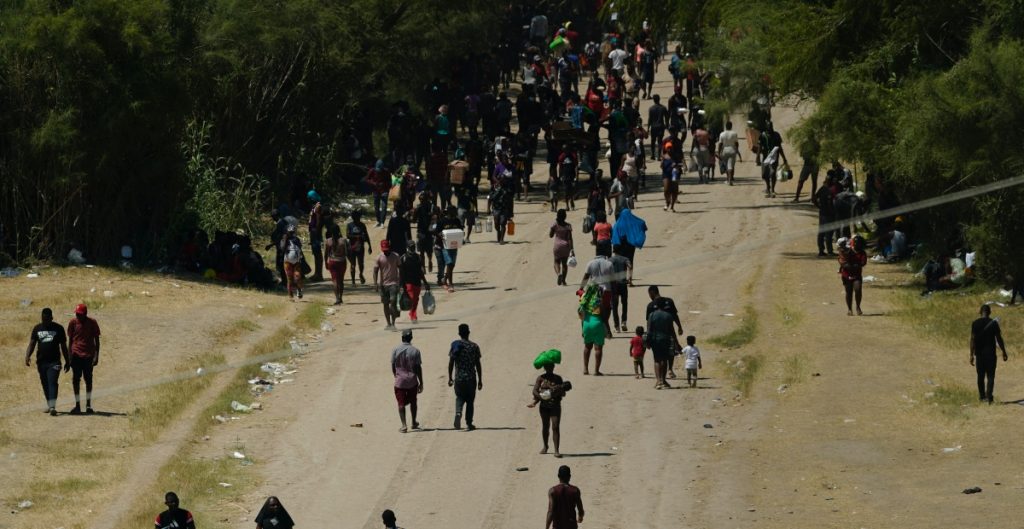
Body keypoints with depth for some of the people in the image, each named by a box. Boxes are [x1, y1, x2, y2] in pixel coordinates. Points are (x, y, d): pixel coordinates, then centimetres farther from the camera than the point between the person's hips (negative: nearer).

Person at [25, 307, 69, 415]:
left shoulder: (58, 328, 2)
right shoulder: (37, 329, 9)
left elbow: (63, 345, 7)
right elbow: (32, 344, 7)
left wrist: (67, 360, 7)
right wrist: (27, 356, -9)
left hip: (54, 361, -4)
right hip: (41, 361, 4)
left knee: (52, 383, -16)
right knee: (45, 384, 10)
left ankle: (52, 407, -25)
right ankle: (49, 405, 23)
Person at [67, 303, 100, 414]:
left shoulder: (92, 323, 1)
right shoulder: (73, 323, 3)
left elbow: (96, 340, 5)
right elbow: (70, 341, 7)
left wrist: (96, 356, -1)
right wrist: (69, 358, 4)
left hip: (88, 355, -1)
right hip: (76, 354, 1)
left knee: (88, 379, 3)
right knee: (76, 379, -2)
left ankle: (88, 404, 12)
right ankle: (77, 405, 2)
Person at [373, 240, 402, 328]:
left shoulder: (396, 256, -1)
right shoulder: (379, 258, 0)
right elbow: (375, 271, -1)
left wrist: (400, 283, 1)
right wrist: (375, 284, -11)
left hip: (393, 283, -2)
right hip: (383, 284, 2)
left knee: (393, 303, -14)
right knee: (385, 304, 6)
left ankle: (393, 323, -10)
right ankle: (388, 323, 16)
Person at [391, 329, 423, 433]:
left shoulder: (395, 350, -6)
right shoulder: (415, 351, -7)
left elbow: (393, 367, 1)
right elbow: (418, 368, -5)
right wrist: (421, 383, 2)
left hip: (399, 381, -1)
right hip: (412, 381, 1)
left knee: (401, 404, 2)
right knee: (413, 402, 20)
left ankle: (404, 425, -11)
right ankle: (414, 423, 31)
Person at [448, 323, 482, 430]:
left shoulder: (455, 345, -2)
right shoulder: (474, 347, -3)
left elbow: (451, 362, -4)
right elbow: (478, 365, -2)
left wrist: (450, 377, 5)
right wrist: (480, 380, 5)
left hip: (459, 377, 0)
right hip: (471, 378, 0)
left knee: (459, 398, 15)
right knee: (470, 401, 11)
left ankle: (458, 413, -15)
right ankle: (469, 423, 11)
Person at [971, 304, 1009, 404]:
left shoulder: (975, 324, -2)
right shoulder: (994, 323, -6)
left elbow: (973, 340, -5)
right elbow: (999, 339, -4)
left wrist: (972, 355, -3)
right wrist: (1004, 352, 6)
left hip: (979, 353, 2)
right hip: (991, 353, -2)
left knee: (980, 376, 14)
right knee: (990, 376, 0)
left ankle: (982, 396, 22)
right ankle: (989, 396, -14)